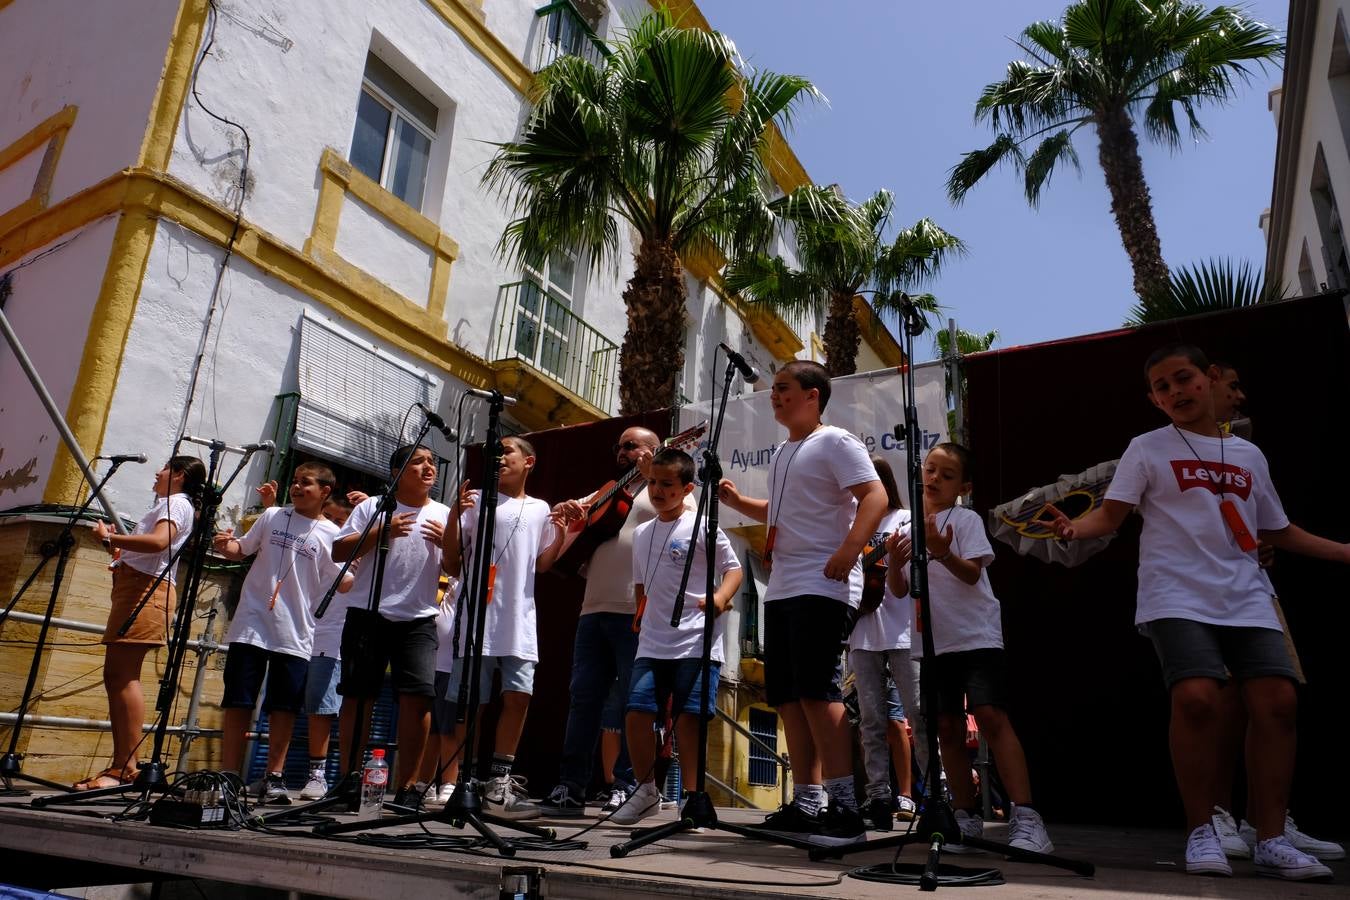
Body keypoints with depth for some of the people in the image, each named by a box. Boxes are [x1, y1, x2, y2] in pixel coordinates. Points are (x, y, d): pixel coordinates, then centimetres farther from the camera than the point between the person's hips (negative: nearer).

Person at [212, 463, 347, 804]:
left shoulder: (331, 535, 2)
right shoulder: (272, 516, 7)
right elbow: (243, 549, 17)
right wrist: (225, 545, -4)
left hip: (295, 634, -1)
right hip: (251, 625, 1)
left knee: (285, 707, 3)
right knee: (238, 701, 4)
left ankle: (273, 778, 13)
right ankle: (229, 774, 14)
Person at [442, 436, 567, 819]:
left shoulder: (540, 509, 16)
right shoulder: (478, 501, 7)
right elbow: (451, 557, 2)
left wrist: (562, 532, 4)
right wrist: (455, 514, -13)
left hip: (520, 620, 3)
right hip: (478, 615, -2)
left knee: (518, 695, -4)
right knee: (470, 701, -1)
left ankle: (499, 784, 4)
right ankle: (451, 783, 7)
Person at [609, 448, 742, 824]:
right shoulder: (641, 534, 15)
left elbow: (733, 568, -2)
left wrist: (720, 597, -20)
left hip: (697, 643, -5)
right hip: (652, 645, 5)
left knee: (688, 719, -7)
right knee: (637, 713, -3)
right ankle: (647, 791, 16)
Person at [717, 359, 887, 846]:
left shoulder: (834, 442, -5)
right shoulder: (782, 453, 21)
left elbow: (874, 496, -16)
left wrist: (847, 552, -27)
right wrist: (739, 502, 15)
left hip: (822, 587, -9)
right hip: (781, 588, 10)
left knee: (816, 689, -14)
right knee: (786, 695, 8)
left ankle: (844, 806, -7)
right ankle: (807, 803, 16)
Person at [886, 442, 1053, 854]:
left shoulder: (966, 519, -2)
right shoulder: (907, 528, 12)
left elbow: (972, 574, -12)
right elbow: (900, 590, 11)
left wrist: (943, 554, -30)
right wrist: (895, 563, -10)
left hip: (976, 636, -5)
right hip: (934, 642, 5)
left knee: (991, 716, -16)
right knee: (948, 727, 7)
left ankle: (1025, 819, -14)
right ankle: (967, 818, 17)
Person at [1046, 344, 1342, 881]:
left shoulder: (1249, 455, 18)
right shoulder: (1147, 449, 6)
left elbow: (1279, 531, 26)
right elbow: (1110, 516, -3)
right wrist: (1076, 528, -24)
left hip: (1247, 599, 4)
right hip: (1177, 598, -4)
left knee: (1277, 700, -10)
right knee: (1196, 698, -21)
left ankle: (1271, 840, 3)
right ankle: (1201, 833, -4)